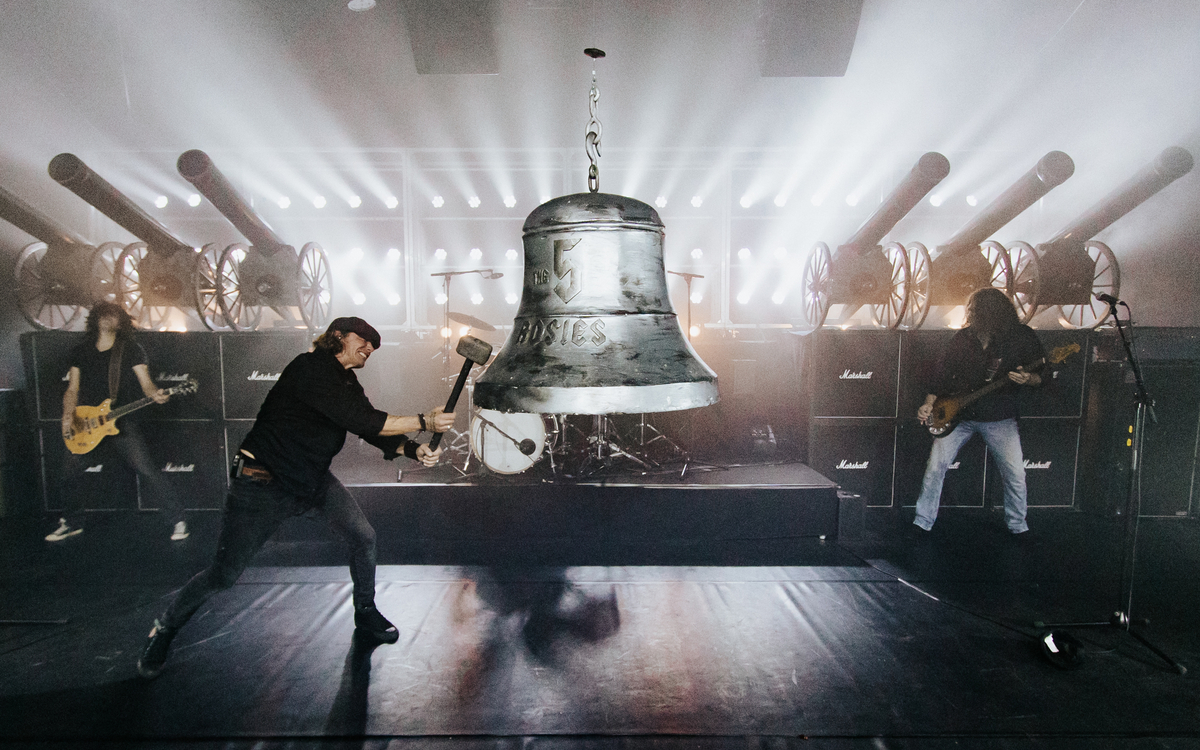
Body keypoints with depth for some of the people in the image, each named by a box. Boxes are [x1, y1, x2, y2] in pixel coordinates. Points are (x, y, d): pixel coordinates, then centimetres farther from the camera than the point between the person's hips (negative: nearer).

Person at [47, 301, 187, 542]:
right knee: (68, 475, 5)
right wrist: (68, 416, -6)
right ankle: (72, 522, 30)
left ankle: (177, 519, -5)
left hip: (122, 424, -4)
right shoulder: (80, 351, 12)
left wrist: (155, 394, -28)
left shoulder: (131, 349, 2)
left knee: (146, 472, -13)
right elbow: (72, 389, 11)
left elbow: (145, 383, -5)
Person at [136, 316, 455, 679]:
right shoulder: (311, 369, -23)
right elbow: (362, 421, -30)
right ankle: (164, 630, 30)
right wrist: (424, 421, -27)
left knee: (363, 537, -1)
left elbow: (375, 430, 0)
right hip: (263, 483, -8)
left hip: (314, 479, 8)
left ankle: (365, 614, 22)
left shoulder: (347, 383, 5)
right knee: (224, 574, 1)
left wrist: (414, 449, -17)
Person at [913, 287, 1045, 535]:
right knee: (935, 466, -4)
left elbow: (1043, 377, 0)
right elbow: (943, 374, 5)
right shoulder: (962, 338, -1)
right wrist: (929, 404, -6)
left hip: (999, 418, -1)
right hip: (959, 415, 1)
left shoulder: (1022, 337, -6)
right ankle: (922, 522, 8)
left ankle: (1018, 526, 23)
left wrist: (1027, 379, -22)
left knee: (1015, 473, -2)